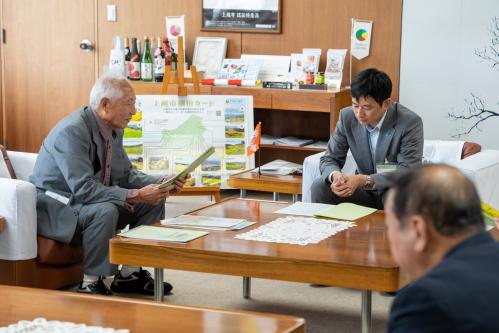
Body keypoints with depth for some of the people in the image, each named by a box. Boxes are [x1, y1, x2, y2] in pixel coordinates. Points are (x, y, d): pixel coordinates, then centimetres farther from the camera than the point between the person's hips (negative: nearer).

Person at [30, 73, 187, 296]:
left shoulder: (114, 129, 2)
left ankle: (129, 274, 6)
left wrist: (160, 183, -9)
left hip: (83, 201, 9)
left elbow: (126, 174, 9)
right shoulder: (71, 131, -26)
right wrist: (135, 196, -34)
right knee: (105, 211, -36)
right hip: (55, 208, -9)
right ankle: (90, 284, -20)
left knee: (154, 201, 1)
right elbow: (83, 189, -32)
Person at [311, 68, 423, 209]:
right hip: (364, 192, 4)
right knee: (319, 186, -19)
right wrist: (335, 175, -27)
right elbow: (329, 159, -1)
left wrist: (363, 180, -36)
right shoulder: (347, 117, -6)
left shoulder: (410, 122, -20)